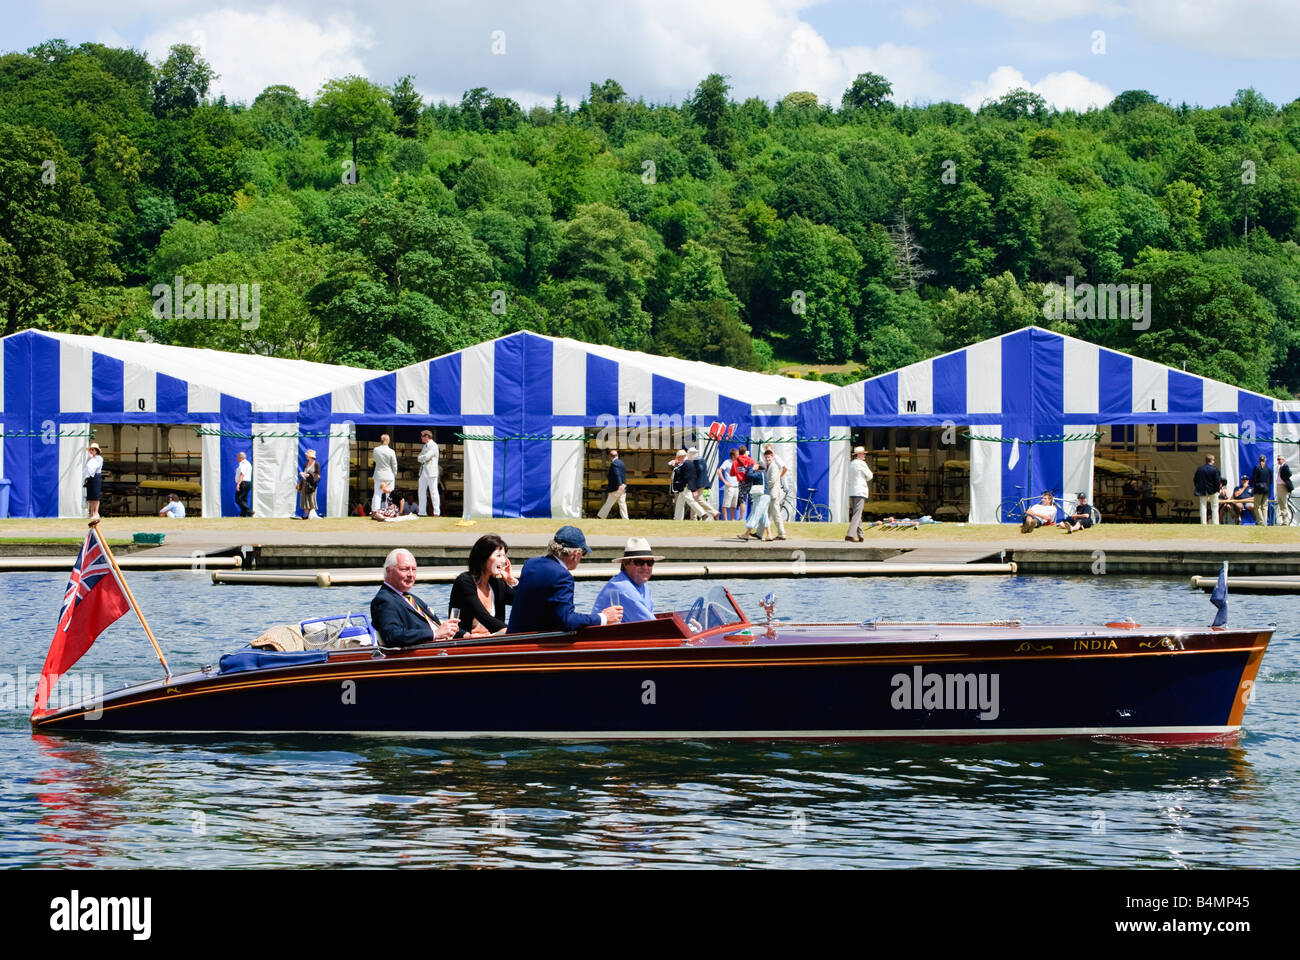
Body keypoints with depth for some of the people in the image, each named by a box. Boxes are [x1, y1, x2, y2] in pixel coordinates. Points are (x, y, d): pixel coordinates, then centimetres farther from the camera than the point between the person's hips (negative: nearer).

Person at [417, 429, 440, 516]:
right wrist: (421, 459, -5)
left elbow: (426, 457, -18)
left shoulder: (433, 446, -8)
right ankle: (422, 512, 10)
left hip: (431, 472, -9)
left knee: (433, 492, -7)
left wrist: (419, 458, -1)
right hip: (423, 472, 9)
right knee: (422, 492, 7)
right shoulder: (425, 446, 19)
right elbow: (420, 457, 16)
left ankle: (437, 512, -6)